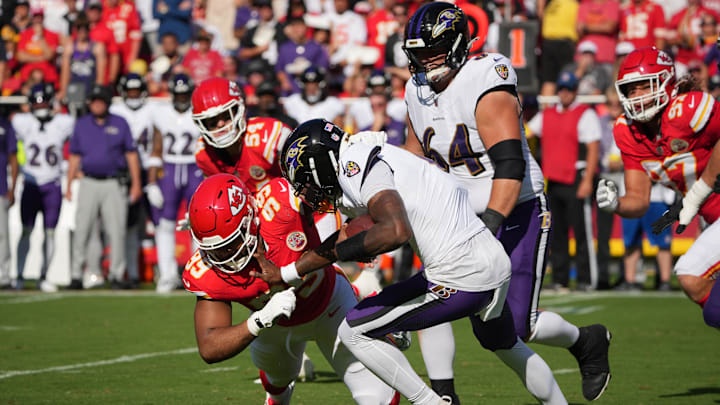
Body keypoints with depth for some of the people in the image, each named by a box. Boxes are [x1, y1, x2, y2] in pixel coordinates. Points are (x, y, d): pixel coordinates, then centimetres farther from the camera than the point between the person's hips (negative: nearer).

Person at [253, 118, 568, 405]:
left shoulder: (355, 165, -14)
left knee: (354, 332, 2)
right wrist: (284, 274, 29)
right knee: (505, 346, 36)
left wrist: (344, 249, -13)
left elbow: (396, 232, -29)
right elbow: (340, 244, 24)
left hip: (462, 280, -10)